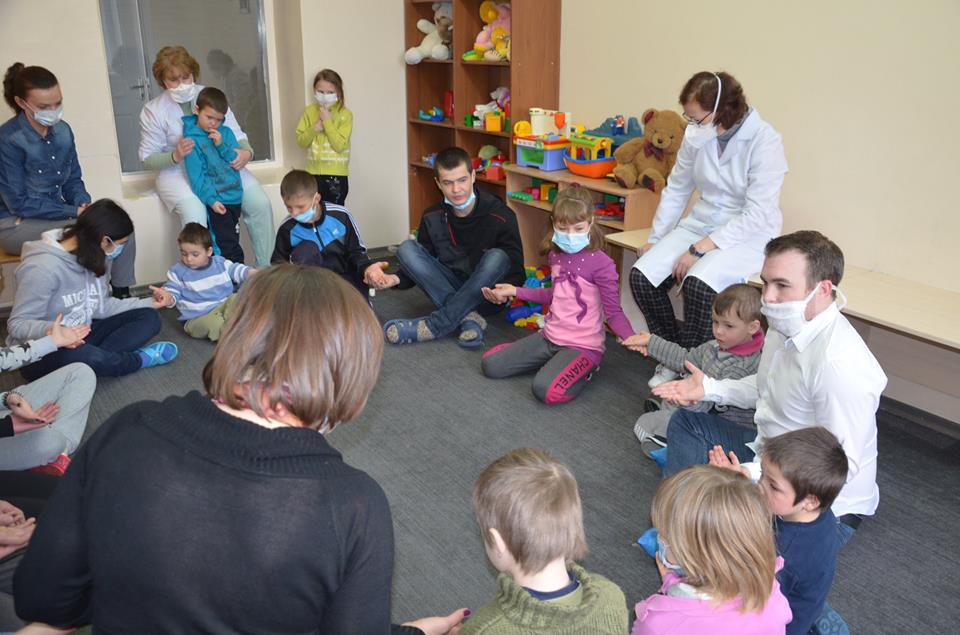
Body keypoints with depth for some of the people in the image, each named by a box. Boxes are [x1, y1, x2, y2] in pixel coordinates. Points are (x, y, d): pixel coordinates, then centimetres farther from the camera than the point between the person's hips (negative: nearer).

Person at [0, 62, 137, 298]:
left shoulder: (62, 130, 0)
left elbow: (73, 181, 9)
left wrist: (84, 204, -13)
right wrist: (74, 212, -20)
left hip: (58, 212, 7)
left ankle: (122, 297, 1)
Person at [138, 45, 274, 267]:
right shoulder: (153, 111, -3)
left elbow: (236, 134, 7)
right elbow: (148, 158, -2)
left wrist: (246, 151, -17)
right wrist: (175, 156, -23)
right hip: (178, 171, -3)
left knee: (260, 203, -18)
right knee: (194, 212, -34)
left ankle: (266, 269, -4)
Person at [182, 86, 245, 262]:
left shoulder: (226, 133, 10)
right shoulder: (192, 139, -5)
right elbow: (196, 175, -10)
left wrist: (221, 145, -11)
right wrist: (211, 199, -18)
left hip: (234, 197, 5)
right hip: (215, 200, -5)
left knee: (231, 242, 14)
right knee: (230, 247, -8)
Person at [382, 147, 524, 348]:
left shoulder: (500, 216, -13)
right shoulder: (432, 218, -1)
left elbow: (516, 272, -13)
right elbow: (418, 262, 6)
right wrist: (397, 280, -17)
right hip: (448, 290, 3)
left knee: (497, 256, -34)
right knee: (407, 248, -16)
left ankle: (435, 325, -32)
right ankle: (469, 318, -30)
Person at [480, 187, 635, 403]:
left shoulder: (601, 263, -19)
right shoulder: (555, 254, 3)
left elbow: (613, 313, -14)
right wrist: (515, 291, 19)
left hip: (582, 345, -7)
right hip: (550, 335, 7)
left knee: (546, 389, -32)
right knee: (490, 365, 2)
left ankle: (584, 368, 0)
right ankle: (553, 360, 16)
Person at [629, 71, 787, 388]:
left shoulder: (764, 141, -18)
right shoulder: (697, 135, -2)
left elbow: (758, 215, -21)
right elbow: (676, 190, 10)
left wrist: (700, 249, -24)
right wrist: (655, 240, 8)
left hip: (749, 233, -6)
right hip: (702, 222, 6)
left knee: (698, 283, -34)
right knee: (642, 275, -16)